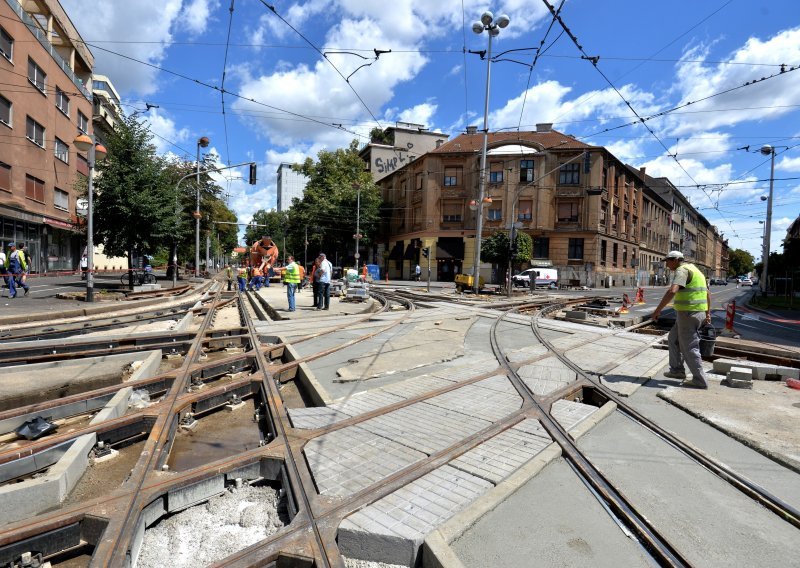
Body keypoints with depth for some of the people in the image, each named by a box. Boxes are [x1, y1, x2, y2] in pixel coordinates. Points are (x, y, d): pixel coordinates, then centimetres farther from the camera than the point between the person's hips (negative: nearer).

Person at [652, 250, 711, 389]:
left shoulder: (681, 270, -14)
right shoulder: (694, 270, 18)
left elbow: (672, 291, -31)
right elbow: (707, 293, 25)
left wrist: (658, 310, -28)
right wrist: (707, 313, 31)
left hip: (688, 314, -10)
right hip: (698, 313, 10)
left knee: (689, 347, -1)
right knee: (673, 339, 20)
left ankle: (699, 380, 7)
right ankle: (677, 370, 25)